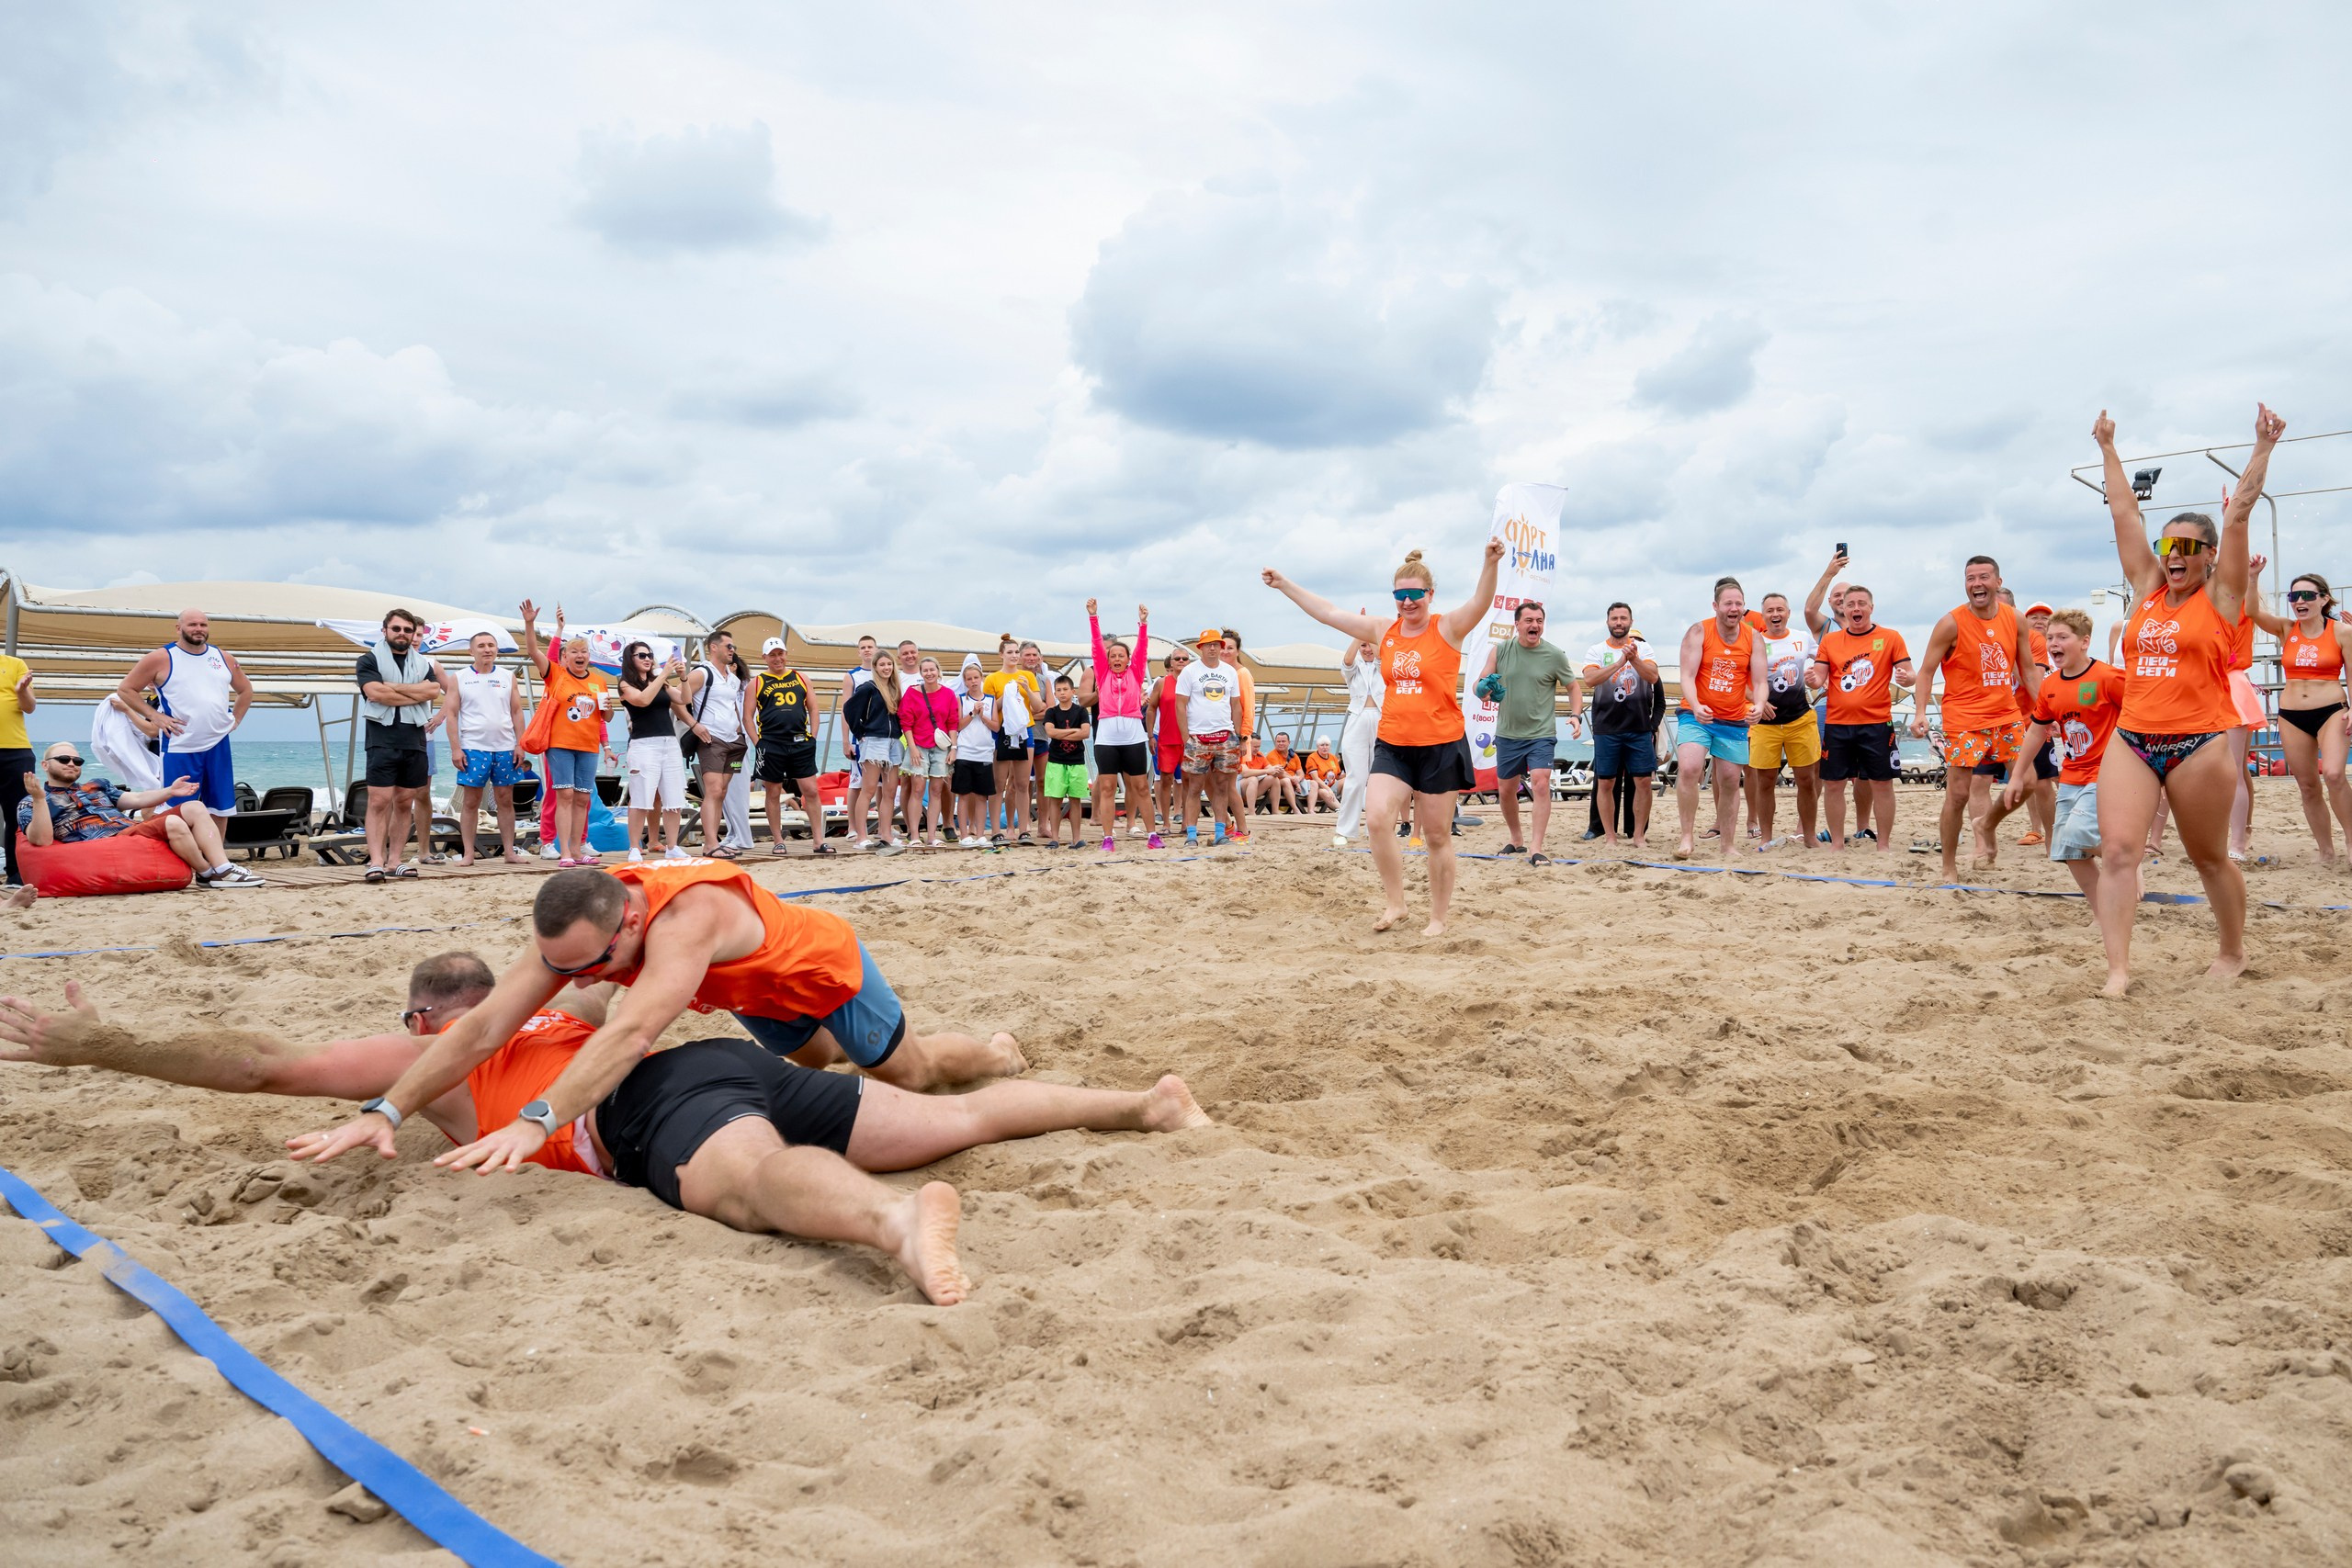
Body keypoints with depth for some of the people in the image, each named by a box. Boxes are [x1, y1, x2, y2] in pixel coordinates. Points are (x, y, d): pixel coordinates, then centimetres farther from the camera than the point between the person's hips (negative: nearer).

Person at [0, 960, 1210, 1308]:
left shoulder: (424, 1054, 22)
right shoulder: (541, 1019, 39)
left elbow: (262, 1064, 20)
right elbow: (610, 996, 62)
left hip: (671, 1105, -8)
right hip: (736, 1064, 8)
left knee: (747, 1179, -40)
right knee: (952, 1119, 3)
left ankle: (902, 1218, -71)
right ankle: (1143, 1103, -3)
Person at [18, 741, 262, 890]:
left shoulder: (97, 786, 30)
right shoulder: (30, 803, 10)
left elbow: (136, 798, 25)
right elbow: (42, 840, -8)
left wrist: (170, 791, 9)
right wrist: (38, 798, -19)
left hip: (133, 830, 7)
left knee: (195, 808, -9)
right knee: (172, 822, -29)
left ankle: (223, 869, -22)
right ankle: (207, 874, -10)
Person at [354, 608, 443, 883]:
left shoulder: (424, 664, 16)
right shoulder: (370, 660, 5)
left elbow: (434, 691, -4)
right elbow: (375, 693, -12)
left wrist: (391, 687, -9)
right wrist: (418, 694, -4)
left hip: (415, 739, 4)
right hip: (382, 739, -4)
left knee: (405, 802, 5)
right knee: (379, 801, -10)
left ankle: (394, 860, 9)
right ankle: (376, 861, -13)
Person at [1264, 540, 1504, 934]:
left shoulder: (1448, 628, -5)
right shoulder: (1383, 631, 8)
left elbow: (1481, 602, -23)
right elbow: (1329, 613, 12)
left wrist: (1490, 564, -42)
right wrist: (1284, 585, 13)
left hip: (1441, 746, -4)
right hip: (1392, 745, 4)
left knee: (1438, 835, 5)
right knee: (1378, 818, -15)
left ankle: (1438, 917, 18)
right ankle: (1395, 903, 0)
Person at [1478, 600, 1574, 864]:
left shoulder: (1554, 654, -5)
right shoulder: (1499, 651, -2)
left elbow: (1572, 686, 9)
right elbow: (1479, 685, 2)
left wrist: (1574, 715, -6)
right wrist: (1485, 687, -22)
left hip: (1541, 734, -3)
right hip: (1507, 733, 3)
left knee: (1541, 784, -19)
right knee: (1506, 790, 13)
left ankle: (1536, 848, -17)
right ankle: (1516, 840, 34)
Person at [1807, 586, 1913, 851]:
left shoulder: (1890, 637, 3)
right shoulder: (1830, 640, 8)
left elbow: (1908, 674, 2)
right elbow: (1820, 678, 6)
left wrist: (1906, 678, -22)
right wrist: (1814, 680, -17)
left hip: (1877, 723, -2)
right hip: (1836, 723, 2)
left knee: (1881, 784, 0)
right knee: (1834, 784, 3)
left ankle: (1884, 844, 9)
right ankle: (1837, 843, 13)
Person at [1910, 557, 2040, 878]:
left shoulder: (2015, 620, 5)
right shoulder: (1951, 623, -8)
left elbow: (2028, 671, 12)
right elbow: (1927, 671, -7)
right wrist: (1920, 712, -21)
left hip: (2007, 715, 5)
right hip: (1964, 719, -4)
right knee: (1958, 794, -4)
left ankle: (1986, 825, 25)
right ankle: (1949, 868, 8)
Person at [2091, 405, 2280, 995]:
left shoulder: (2220, 596, 2)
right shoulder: (2148, 589, 11)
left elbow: (2238, 512, -3)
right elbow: (2124, 513, 14)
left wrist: (2263, 447, -5)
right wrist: (2108, 449, 16)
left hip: (2200, 744, -3)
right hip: (2132, 740, 3)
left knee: (2209, 857, 9)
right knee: (2117, 848, -12)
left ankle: (2233, 953, 31)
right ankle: (2118, 968, -14)